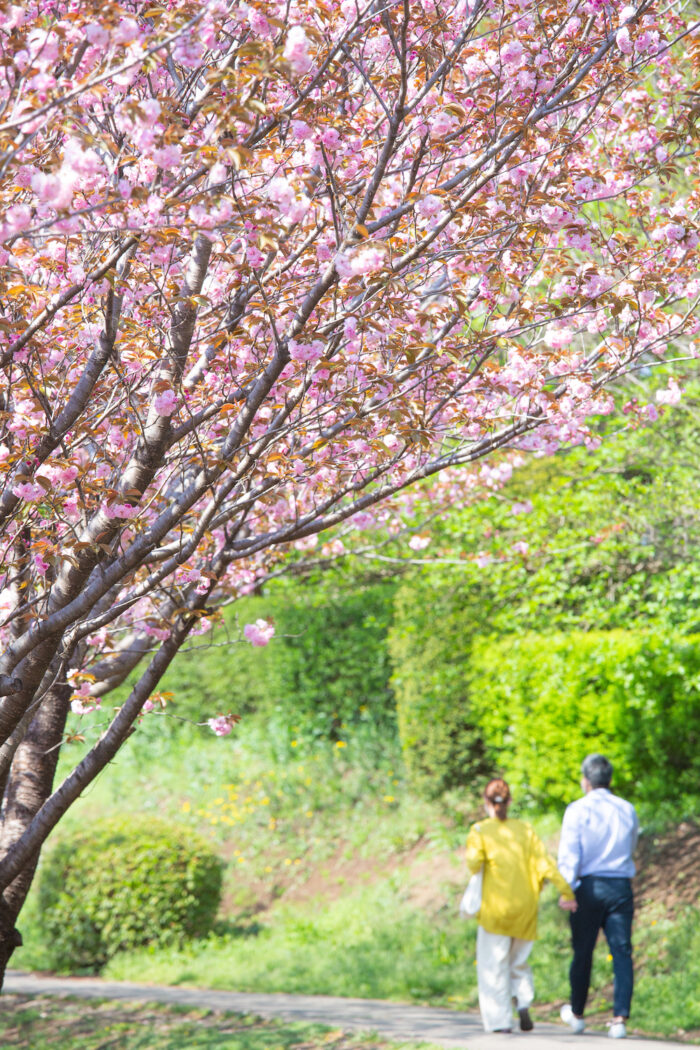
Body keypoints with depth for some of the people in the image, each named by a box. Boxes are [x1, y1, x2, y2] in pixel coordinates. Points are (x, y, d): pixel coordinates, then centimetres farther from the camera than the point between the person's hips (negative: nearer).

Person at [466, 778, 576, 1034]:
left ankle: (500, 1020, 0)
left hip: (495, 907, -3)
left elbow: (474, 862, -18)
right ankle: (524, 1003, -4)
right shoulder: (524, 829, 5)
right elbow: (544, 862, -3)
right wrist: (565, 891, -6)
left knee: (494, 965, 5)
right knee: (519, 962, 18)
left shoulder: (480, 831, -4)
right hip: (525, 907, 3)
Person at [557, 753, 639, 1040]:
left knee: (583, 953, 10)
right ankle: (620, 1018, -11)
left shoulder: (578, 810, -3)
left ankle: (576, 1014, 24)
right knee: (622, 953, -1)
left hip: (589, 887, -2)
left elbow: (569, 854, -11)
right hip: (621, 886, 2)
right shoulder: (627, 810, 8)